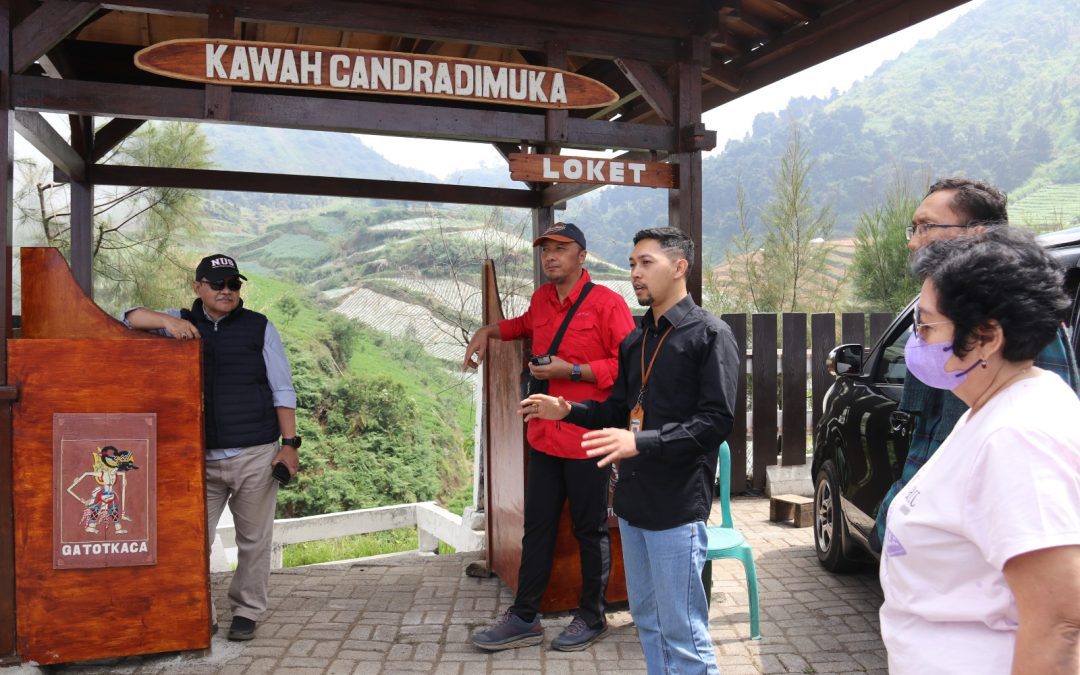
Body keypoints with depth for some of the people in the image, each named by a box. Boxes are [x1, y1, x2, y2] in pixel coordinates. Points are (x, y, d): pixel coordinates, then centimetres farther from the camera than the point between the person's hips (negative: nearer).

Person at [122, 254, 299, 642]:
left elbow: (282, 391, 3)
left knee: (254, 540, 6)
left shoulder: (259, 328, 4)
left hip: (255, 455, -2)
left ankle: (247, 612, 20)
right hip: (200, 456, 2)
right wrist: (166, 321, -15)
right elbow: (130, 318, 4)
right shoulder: (182, 324, 10)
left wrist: (289, 443, -4)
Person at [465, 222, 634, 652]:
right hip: (545, 435, 7)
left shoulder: (607, 303, -12)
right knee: (537, 530, 13)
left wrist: (571, 370, -20)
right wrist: (489, 331, 18)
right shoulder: (542, 298, 10)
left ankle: (592, 619, 25)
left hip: (587, 438, -7)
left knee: (591, 532, 9)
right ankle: (524, 619, 24)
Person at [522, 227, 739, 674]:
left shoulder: (709, 335, -9)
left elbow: (716, 422, -18)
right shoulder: (633, 341, 13)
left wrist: (641, 443, -27)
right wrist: (569, 411, 4)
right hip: (632, 501, 8)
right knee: (646, 620, 18)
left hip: (677, 506, -7)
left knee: (682, 634, -1)